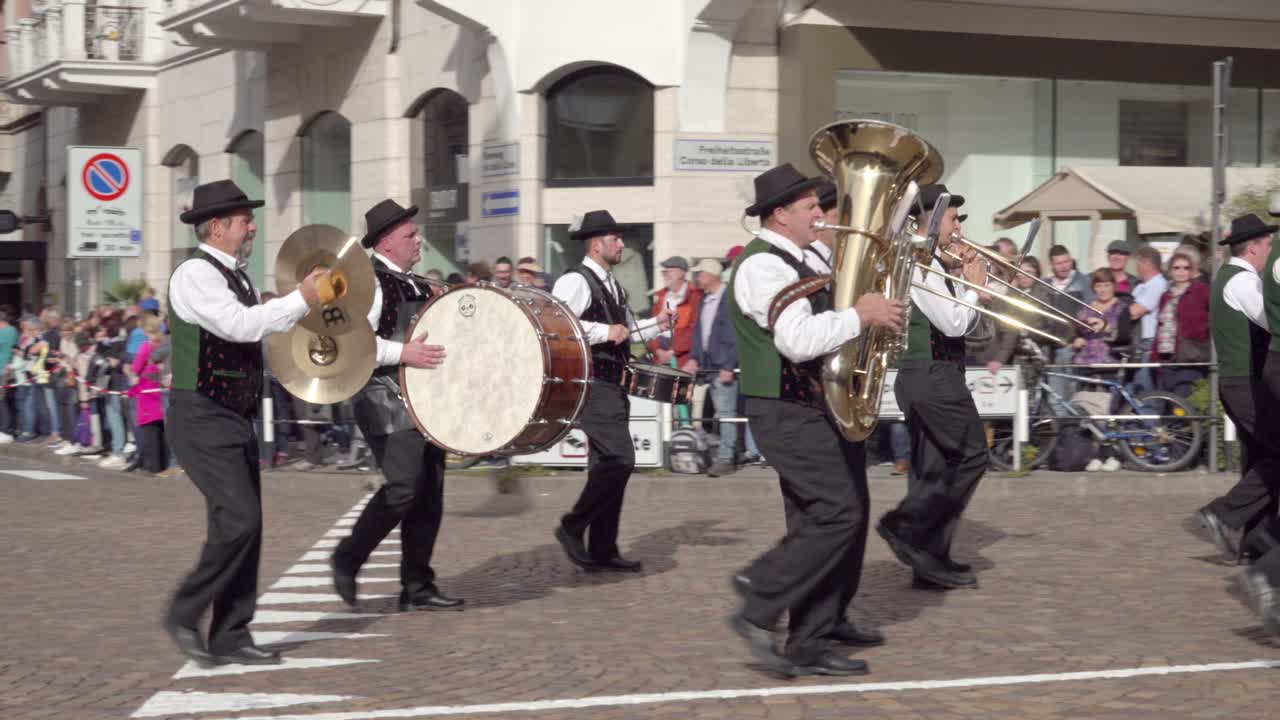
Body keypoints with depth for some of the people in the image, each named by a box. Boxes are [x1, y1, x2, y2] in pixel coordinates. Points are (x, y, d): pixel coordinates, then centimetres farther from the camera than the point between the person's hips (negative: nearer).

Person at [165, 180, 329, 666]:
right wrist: (301, 300, -24)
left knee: (246, 524, 7)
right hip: (203, 419, -9)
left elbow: (258, 333, 18)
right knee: (238, 520, -15)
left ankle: (231, 636, 12)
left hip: (237, 419, 9)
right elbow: (237, 324, -27)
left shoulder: (238, 279, 15)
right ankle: (185, 614, 0)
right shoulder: (195, 274, -14)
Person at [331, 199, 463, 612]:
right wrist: (403, 354, -26)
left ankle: (417, 589, 11)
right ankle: (348, 559, 1)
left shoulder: (415, 285, 18)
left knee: (429, 494, 6)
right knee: (404, 486, -17)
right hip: (388, 403, -9)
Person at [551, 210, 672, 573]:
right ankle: (572, 528, -5)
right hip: (592, 384, -10)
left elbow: (626, 331, 31)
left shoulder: (610, 285, 18)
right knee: (619, 459, -17)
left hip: (612, 385, 10)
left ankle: (602, 550, 17)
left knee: (609, 465, 11)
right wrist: (605, 332, -24)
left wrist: (655, 324, 13)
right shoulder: (575, 281, -11)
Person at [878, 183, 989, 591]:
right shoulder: (921, 264, -13)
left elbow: (960, 324, 21)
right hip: (934, 376, -10)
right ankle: (908, 526, -6)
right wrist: (975, 287, -5)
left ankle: (929, 563, 11)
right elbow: (954, 324, -19)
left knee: (932, 468, 9)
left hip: (924, 377, 10)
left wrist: (965, 278, 8)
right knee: (970, 456, -6)